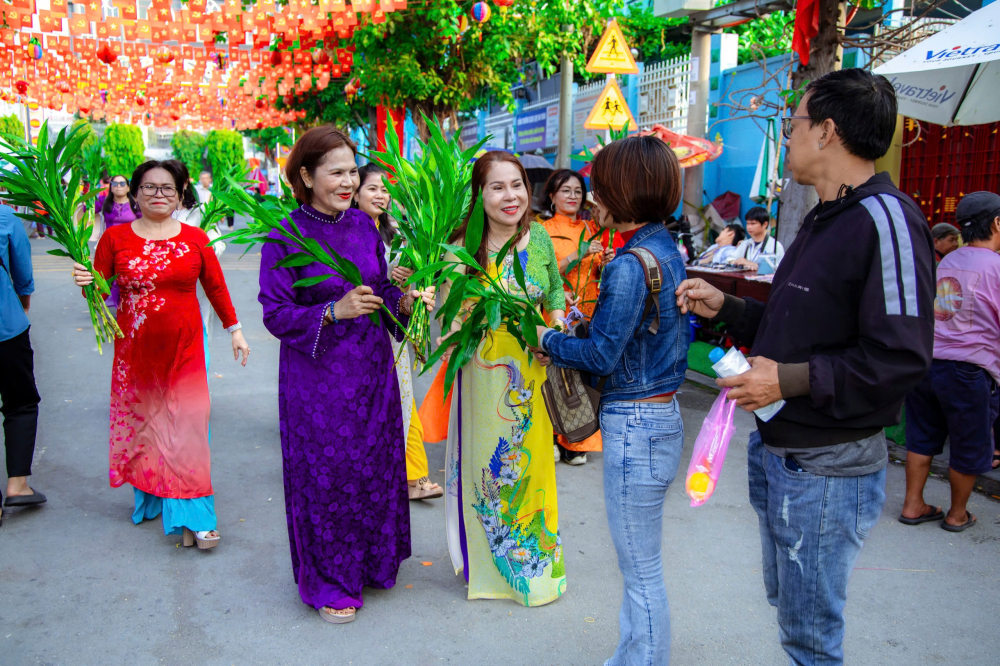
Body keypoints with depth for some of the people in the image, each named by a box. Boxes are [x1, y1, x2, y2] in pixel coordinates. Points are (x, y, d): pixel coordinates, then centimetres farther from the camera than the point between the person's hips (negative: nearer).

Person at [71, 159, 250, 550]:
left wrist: (234, 330, 11)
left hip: (184, 347, -1)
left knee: (186, 427, -4)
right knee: (140, 423, 11)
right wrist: (86, 283, -17)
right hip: (135, 349, 1)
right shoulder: (115, 238, 1)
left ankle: (192, 516, -1)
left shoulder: (195, 239, 1)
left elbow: (215, 287, 9)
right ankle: (149, 498, 31)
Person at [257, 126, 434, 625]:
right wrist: (334, 311, -26)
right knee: (325, 475, 5)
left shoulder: (364, 225, 4)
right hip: (317, 377, -5)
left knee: (374, 466, 14)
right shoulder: (285, 237, -11)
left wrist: (404, 302, -9)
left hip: (371, 369, 5)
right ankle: (328, 583, 25)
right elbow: (276, 315, -13)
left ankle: (370, 562, 36)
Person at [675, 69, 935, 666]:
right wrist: (724, 307, 10)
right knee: (787, 600, 24)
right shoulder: (826, 219, 13)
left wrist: (791, 381, -24)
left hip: (829, 470, -10)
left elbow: (902, 359, -26)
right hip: (777, 450, 10)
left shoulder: (885, 219, -20)